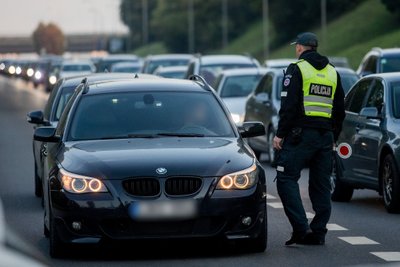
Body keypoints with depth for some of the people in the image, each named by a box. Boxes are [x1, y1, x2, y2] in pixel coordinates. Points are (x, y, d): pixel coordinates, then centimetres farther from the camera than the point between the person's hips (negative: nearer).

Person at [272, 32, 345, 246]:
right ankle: (318, 232, 8)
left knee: (286, 180, -4)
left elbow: (288, 106, -12)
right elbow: (340, 110, 19)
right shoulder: (332, 73, 16)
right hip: (325, 136, 6)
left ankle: (301, 228, -17)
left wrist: (280, 134, -8)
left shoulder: (297, 69, -4)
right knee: (321, 184, 9)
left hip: (301, 134, -6)